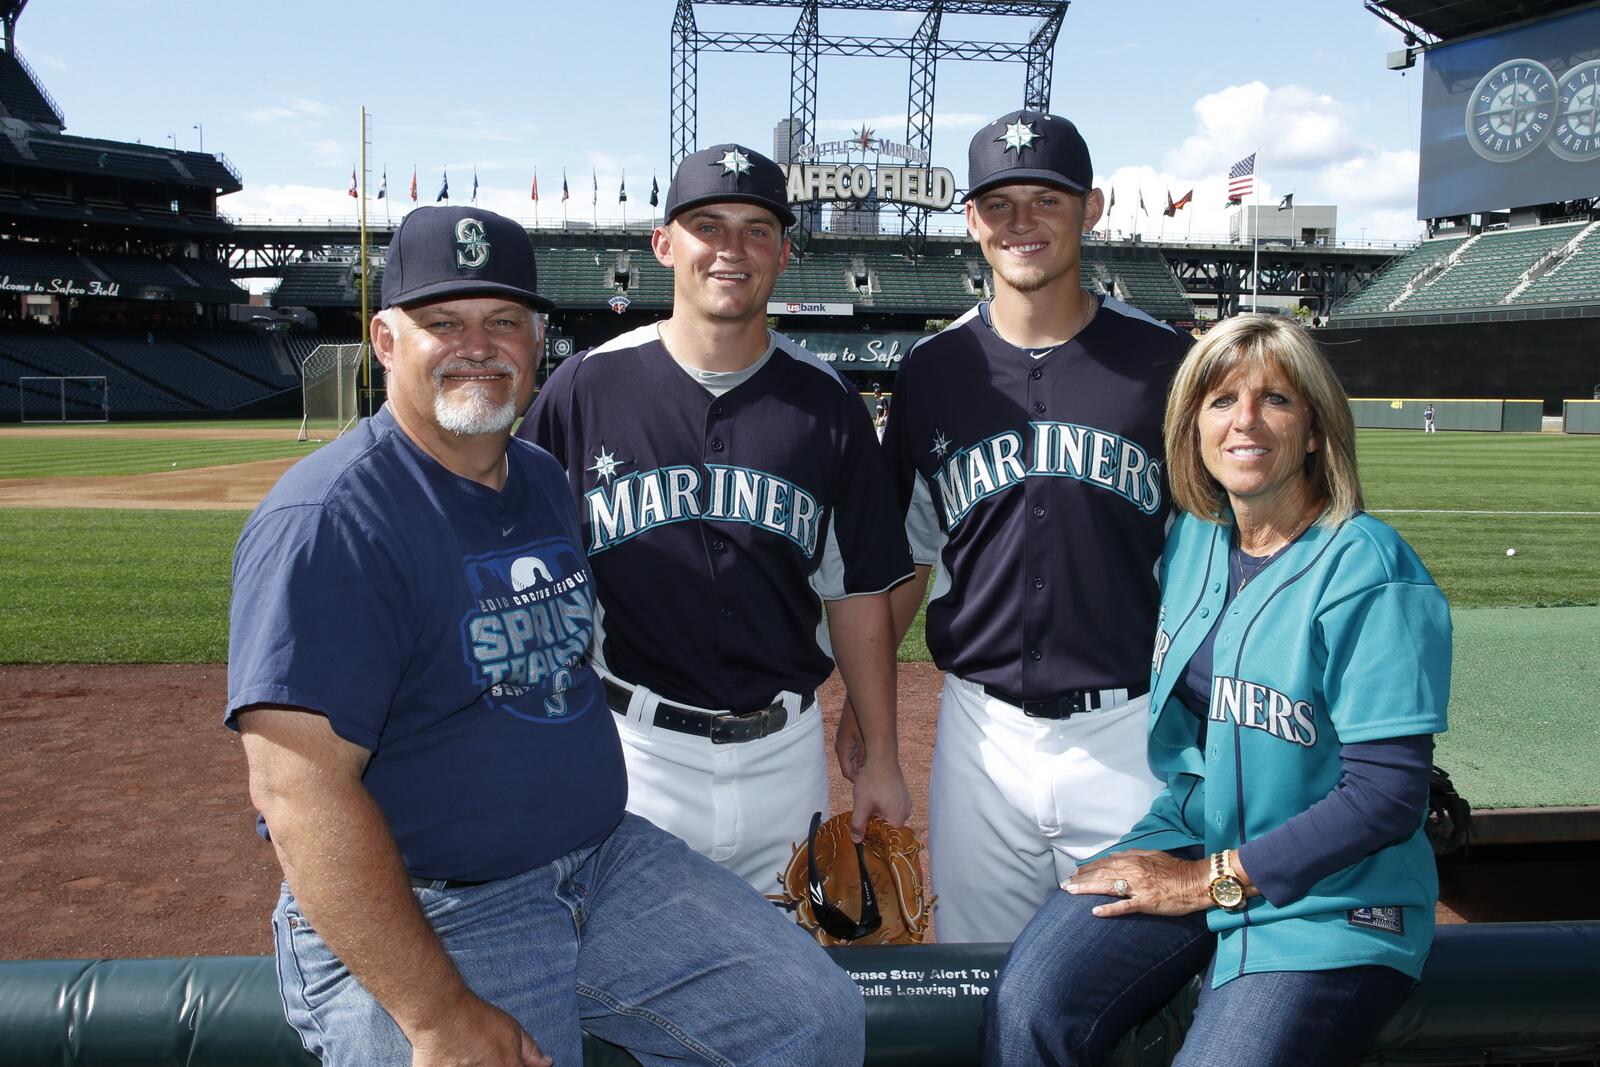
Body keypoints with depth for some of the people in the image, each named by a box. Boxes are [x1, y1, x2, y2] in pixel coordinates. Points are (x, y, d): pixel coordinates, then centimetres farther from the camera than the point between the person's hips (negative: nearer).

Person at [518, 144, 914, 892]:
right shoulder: (584, 389, -3)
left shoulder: (826, 403, 2)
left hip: (784, 748, 2)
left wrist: (880, 757, 5)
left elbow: (858, 591, 5)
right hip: (632, 747, -1)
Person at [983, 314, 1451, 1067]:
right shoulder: (1191, 538, 5)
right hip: (1186, 835, 5)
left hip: (1326, 894, -4)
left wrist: (1214, 880, -13)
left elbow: (1388, 796, -16)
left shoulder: (1368, 574, -15)